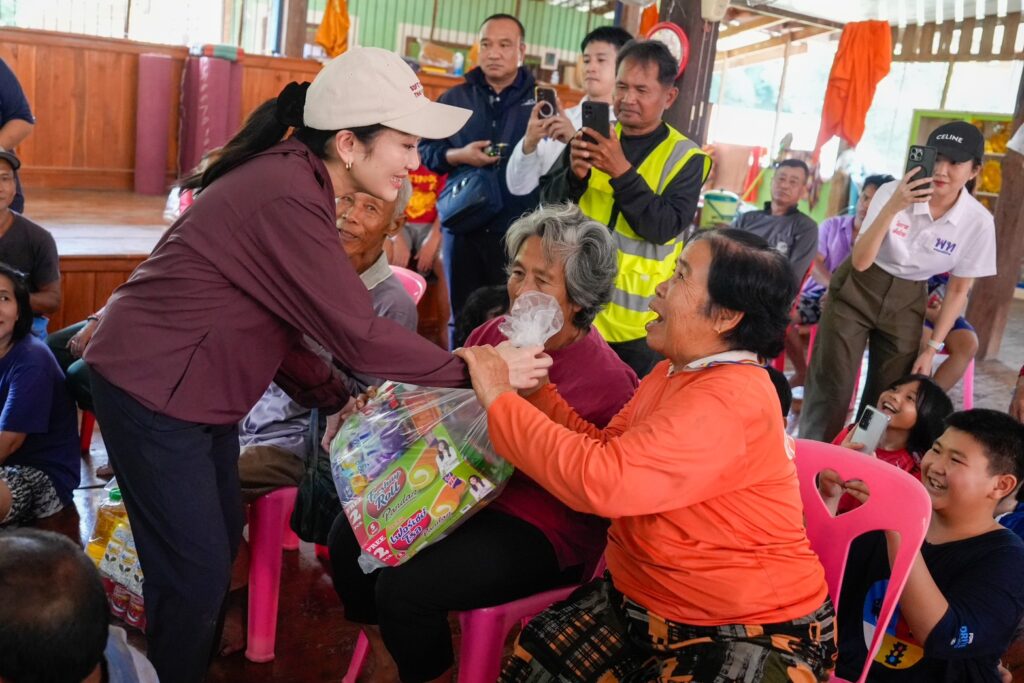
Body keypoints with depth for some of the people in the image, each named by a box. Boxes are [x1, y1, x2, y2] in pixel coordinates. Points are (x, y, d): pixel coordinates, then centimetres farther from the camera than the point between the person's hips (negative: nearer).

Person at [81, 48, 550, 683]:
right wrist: (477, 370, -18)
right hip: (152, 389, -9)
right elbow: (358, 334, -25)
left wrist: (337, 395, 5)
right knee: (196, 570, 1)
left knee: (221, 541, 19)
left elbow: (278, 314, 8)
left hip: (191, 383, 9)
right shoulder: (288, 199, -26)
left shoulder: (290, 177, 3)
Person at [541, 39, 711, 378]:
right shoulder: (591, 137, 6)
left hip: (637, 318, -3)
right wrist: (574, 175, -18)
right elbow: (548, 203, 2)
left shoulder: (684, 156, -5)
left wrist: (622, 172, -26)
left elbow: (663, 228, -17)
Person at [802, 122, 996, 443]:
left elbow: (958, 291, -2)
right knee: (831, 387, -5)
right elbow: (860, 261, -26)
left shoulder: (979, 222, -14)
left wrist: (932, 348, -2)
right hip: (857, 291, -2)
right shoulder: (894, 192, -20)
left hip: (907, 302, 3)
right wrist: (892, 208, -37)